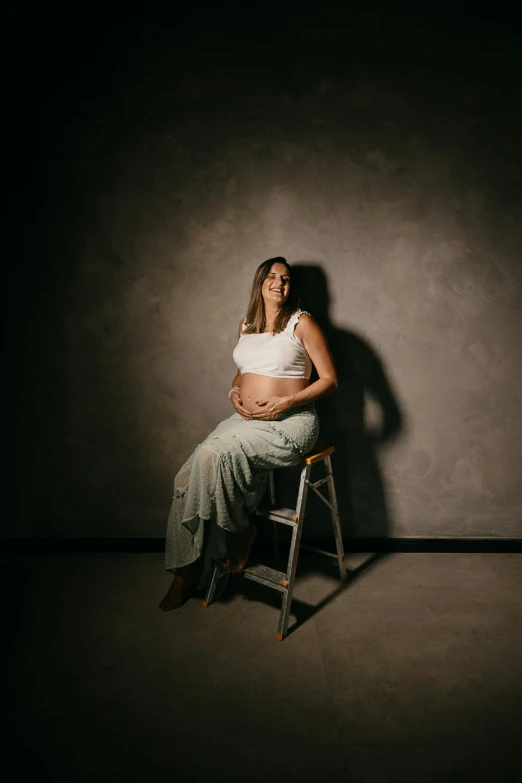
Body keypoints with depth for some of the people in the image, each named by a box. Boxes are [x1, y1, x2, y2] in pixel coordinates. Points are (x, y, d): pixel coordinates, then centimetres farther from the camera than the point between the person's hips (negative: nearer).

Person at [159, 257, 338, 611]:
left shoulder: (302, 323, -2)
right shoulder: (246, 325, 16)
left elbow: (330, 378, -4)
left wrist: (286, 402, -16)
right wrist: (235, 393, 3)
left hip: (289, 423, -5)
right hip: (247, 419, 6)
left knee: (214, 455, -30)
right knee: (188, 477, -17)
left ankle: (239, 530, -6)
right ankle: (185, 571, -7)